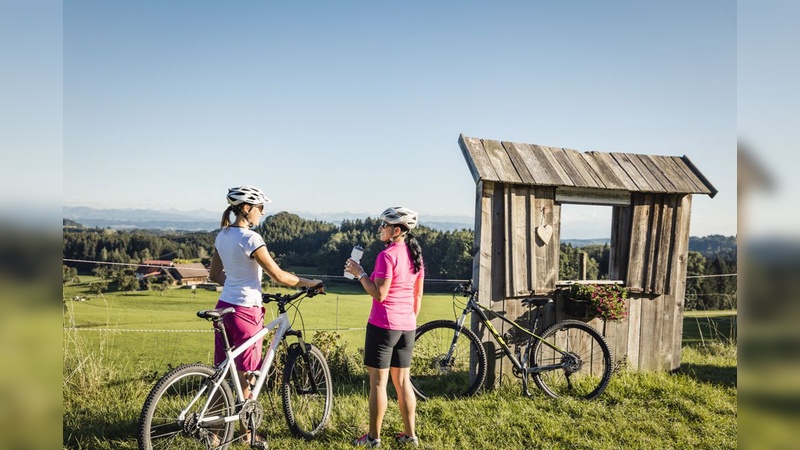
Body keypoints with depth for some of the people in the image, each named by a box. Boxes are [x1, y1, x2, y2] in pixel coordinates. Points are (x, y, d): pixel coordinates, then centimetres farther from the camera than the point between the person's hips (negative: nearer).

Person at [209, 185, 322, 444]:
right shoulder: (250, 238, -18)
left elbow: (215, 275, 16)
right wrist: (308, 283, -4)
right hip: (245, 310, -8)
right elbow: (279, 276, -17)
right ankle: (247, 433, 20)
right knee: (246, 375, 6)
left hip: (224, 305, 8)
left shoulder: (222, 235, 8)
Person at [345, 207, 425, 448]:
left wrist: (359, 273, -9)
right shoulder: (415, 255, 9)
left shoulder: (387, 255, -15)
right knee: (402, 381, 14)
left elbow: (379, 294, -19)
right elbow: (418, 296, 13)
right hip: (407, 326, 7)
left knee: (378, 381, 2)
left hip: (383, 324, -7)